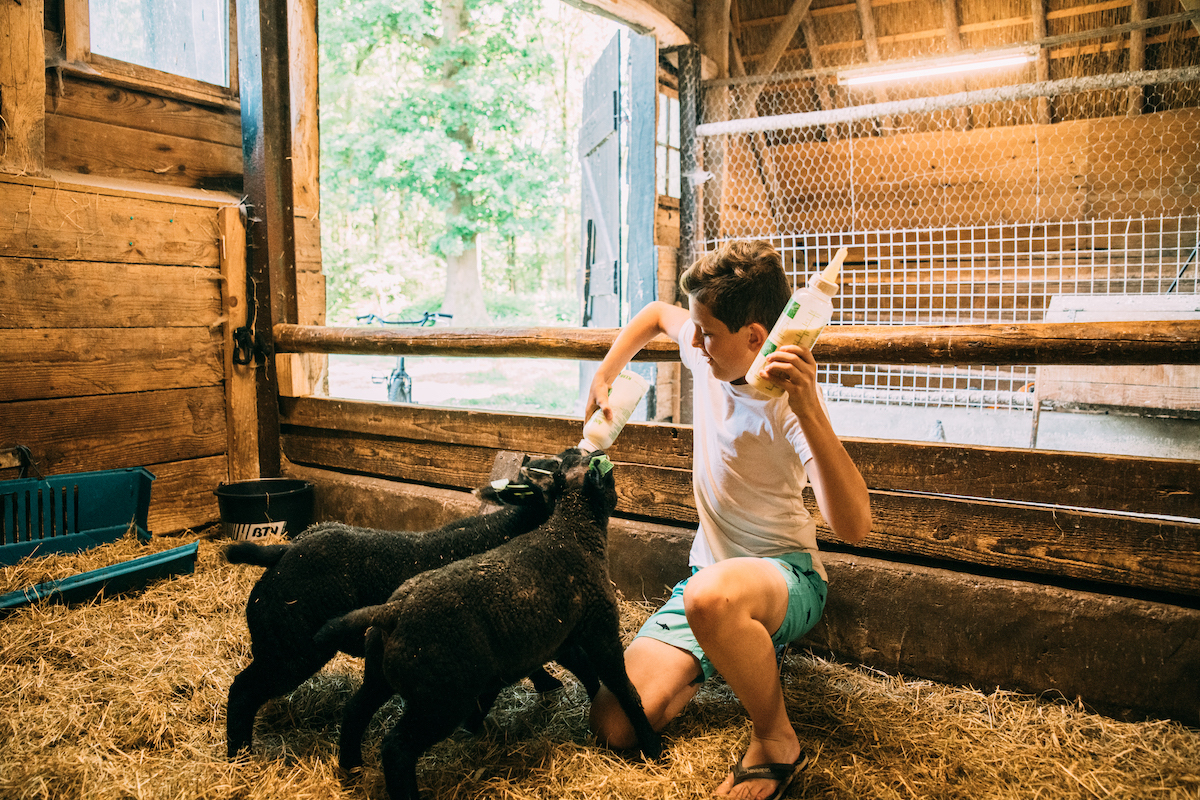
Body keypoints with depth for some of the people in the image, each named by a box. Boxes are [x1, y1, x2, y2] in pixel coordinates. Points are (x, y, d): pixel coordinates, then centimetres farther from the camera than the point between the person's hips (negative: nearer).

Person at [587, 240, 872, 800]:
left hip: (787, 577, -6)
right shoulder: (707, 355, -4)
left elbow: (854, 527, -36)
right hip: (710, 573, 6)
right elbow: (656, 313, 20)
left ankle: (777, 742, -15)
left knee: (711, 596, -45)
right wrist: (603, 378, 10)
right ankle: (742, 655, 15)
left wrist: (812, 411, -46)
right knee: (615, 725, -9)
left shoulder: (787, 405, -23)